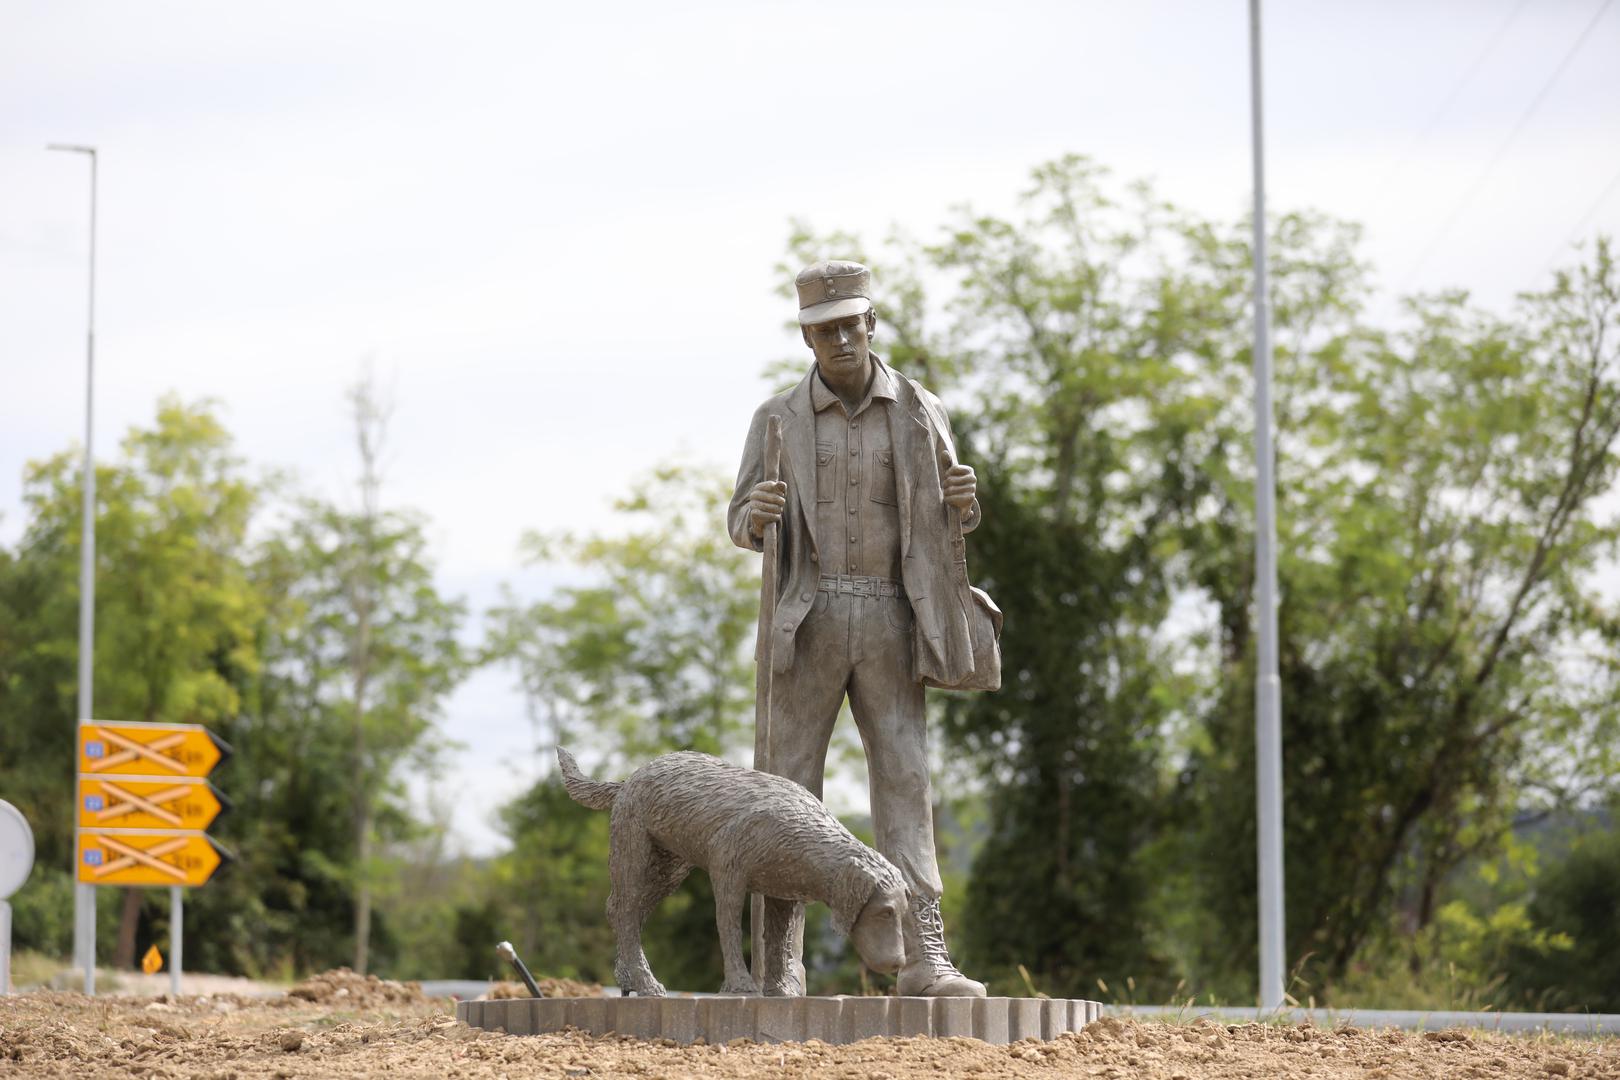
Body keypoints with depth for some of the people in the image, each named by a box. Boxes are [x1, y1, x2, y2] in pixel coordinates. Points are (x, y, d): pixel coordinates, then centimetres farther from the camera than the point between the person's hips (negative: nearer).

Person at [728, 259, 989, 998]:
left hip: (887, 622, 1)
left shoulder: (919, 412, 5)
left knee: (904, 782, -7)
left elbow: (950, 524, 12)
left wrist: (963, 502, -14)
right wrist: (757, 514, -21)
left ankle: (925, 960, -11)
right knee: (788, 788, -4)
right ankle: (780, 966, 0)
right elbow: (743, 529, 5)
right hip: (805, 621, -1)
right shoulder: (778, 418, 3)